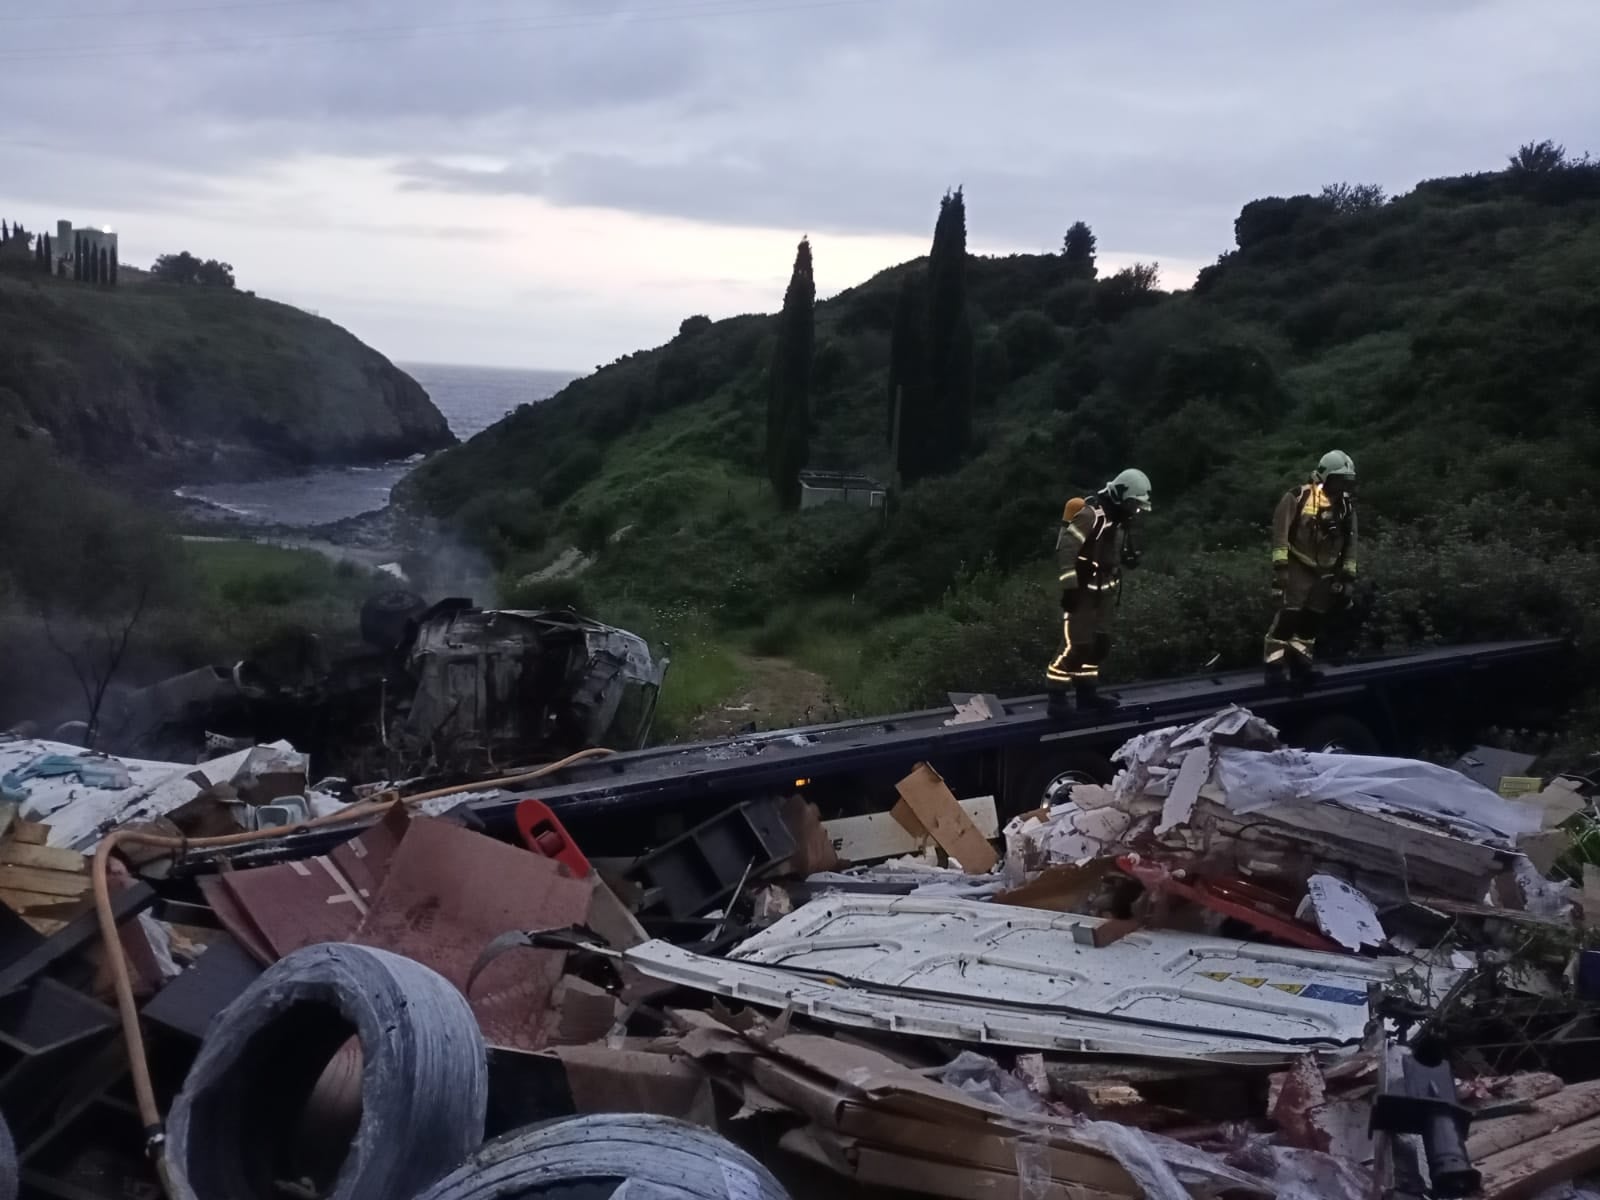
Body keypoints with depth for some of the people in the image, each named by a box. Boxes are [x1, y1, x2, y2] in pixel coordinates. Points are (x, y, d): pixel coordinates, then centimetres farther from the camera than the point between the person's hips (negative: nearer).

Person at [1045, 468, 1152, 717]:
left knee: (1100, 645, 12)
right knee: (1076, 646, -10)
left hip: (1103, 593, 9)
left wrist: (1128, 554, 3)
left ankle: (1086, 693, 22)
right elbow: (1066, 549, -25)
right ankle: (1056, 697, -2)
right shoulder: (1091, 514, -20)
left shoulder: (1117, 518, 10)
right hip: (1082, 592, -9)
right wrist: (1069, 587, -26)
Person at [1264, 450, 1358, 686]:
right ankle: (1276, 664, -8)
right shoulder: (1299, 497, -13)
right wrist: (1280, 565, -19)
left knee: (1314, 619, 10)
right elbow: (1280, 531, -14)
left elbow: (1350, 543, 12)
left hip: (1326, 571, 6)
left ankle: (1300, 661, 22)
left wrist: (1348, 576, 9)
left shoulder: (1346, 506, 5)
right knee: (1289, 614, -13)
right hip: (1298, 567, -6)